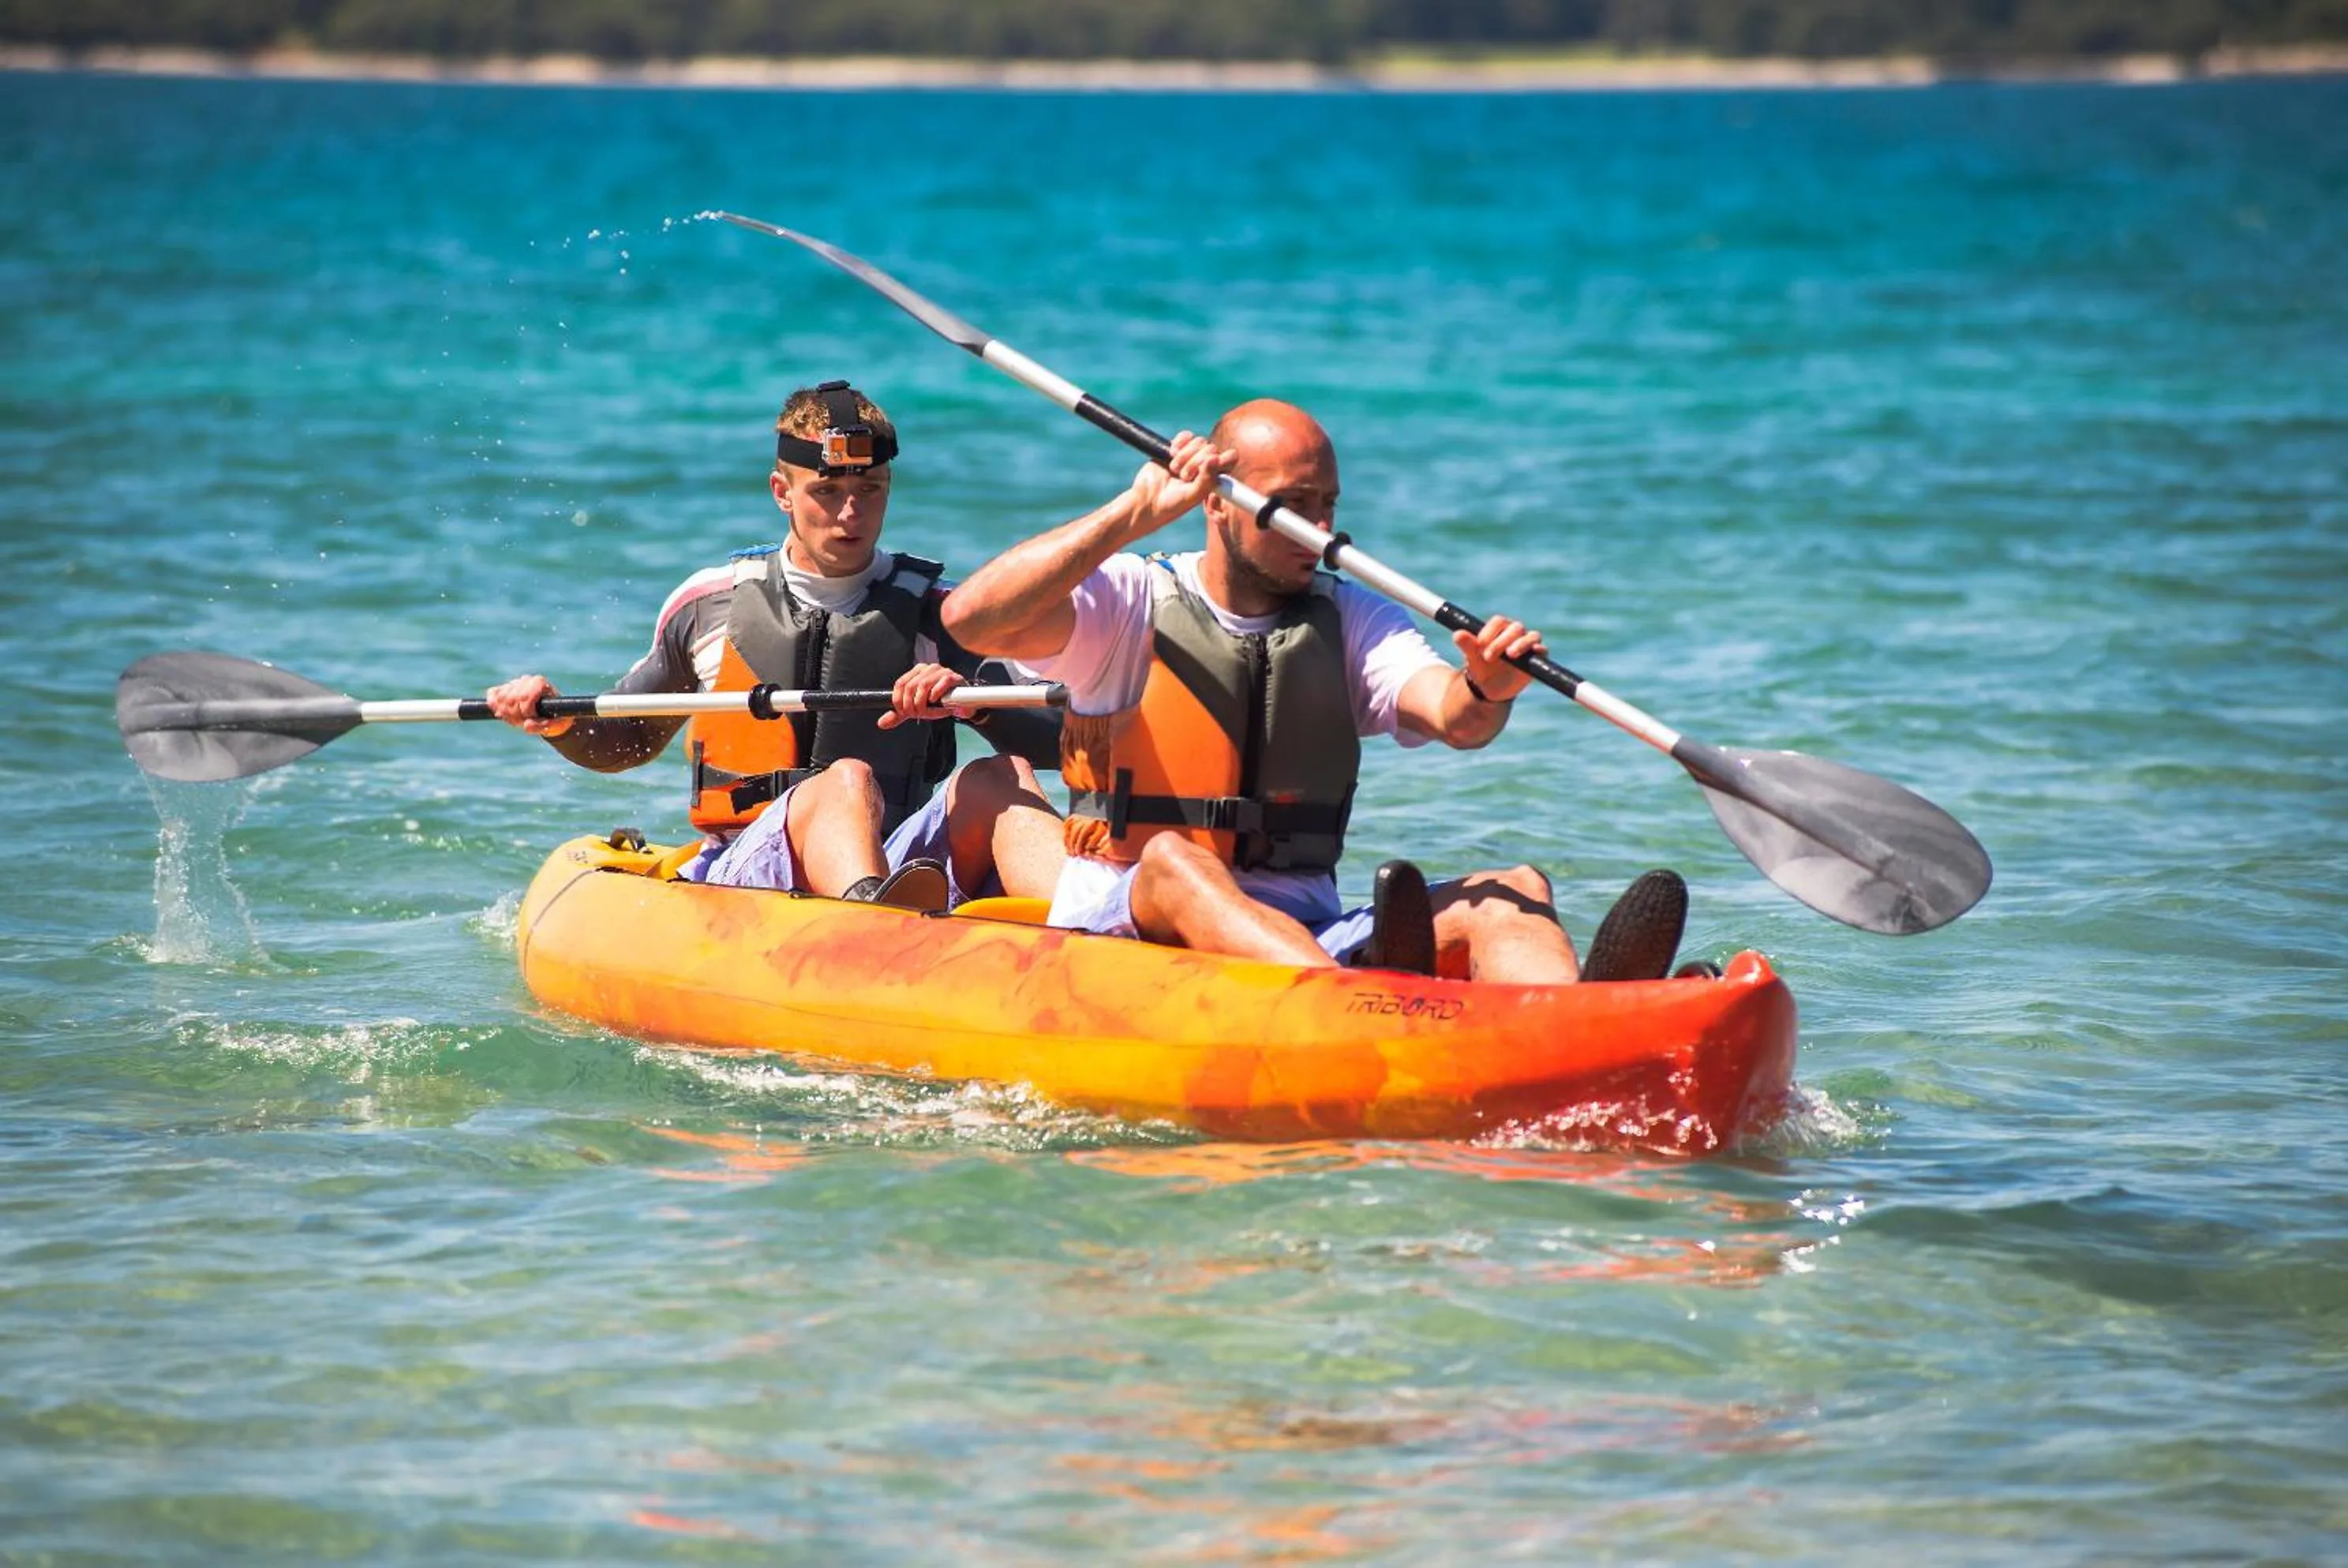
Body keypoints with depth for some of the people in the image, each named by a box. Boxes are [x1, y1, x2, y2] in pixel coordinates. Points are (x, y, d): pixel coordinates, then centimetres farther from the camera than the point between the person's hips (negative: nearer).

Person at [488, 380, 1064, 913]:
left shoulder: (933, 614, 11)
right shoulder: (710, 604, 15)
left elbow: (1058, 741, 0)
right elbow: (623, 742, 29)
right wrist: (560, 722, 7)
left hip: (898, 874, 1)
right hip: (737, 879, -1)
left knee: (1001, 779, -28)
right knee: (846, 780, -34)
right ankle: (873, 908, -72)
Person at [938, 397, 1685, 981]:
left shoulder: (1351, 621, 14)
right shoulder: (1132, 600, 3)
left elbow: (1456, 719, -5)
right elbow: (971, 617, -16)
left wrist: (1487, 691, -30)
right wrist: (1135, 514, -19)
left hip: (1307, 941, 4)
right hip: (1121, 935, -4)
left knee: (1511, 892, -18)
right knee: (1173, 863, -36)